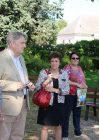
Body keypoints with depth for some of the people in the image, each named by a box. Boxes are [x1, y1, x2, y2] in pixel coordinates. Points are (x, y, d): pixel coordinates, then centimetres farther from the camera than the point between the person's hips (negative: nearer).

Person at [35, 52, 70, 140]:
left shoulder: (64, 73, 1)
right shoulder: (43, 72, -4)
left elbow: (67, 90, -3)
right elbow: (37, 87, -6)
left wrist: (54, 90, -17)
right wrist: (47, 80, -22)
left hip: (59, 103, 2)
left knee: (58, 126, 13)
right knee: (45, 127, 2)